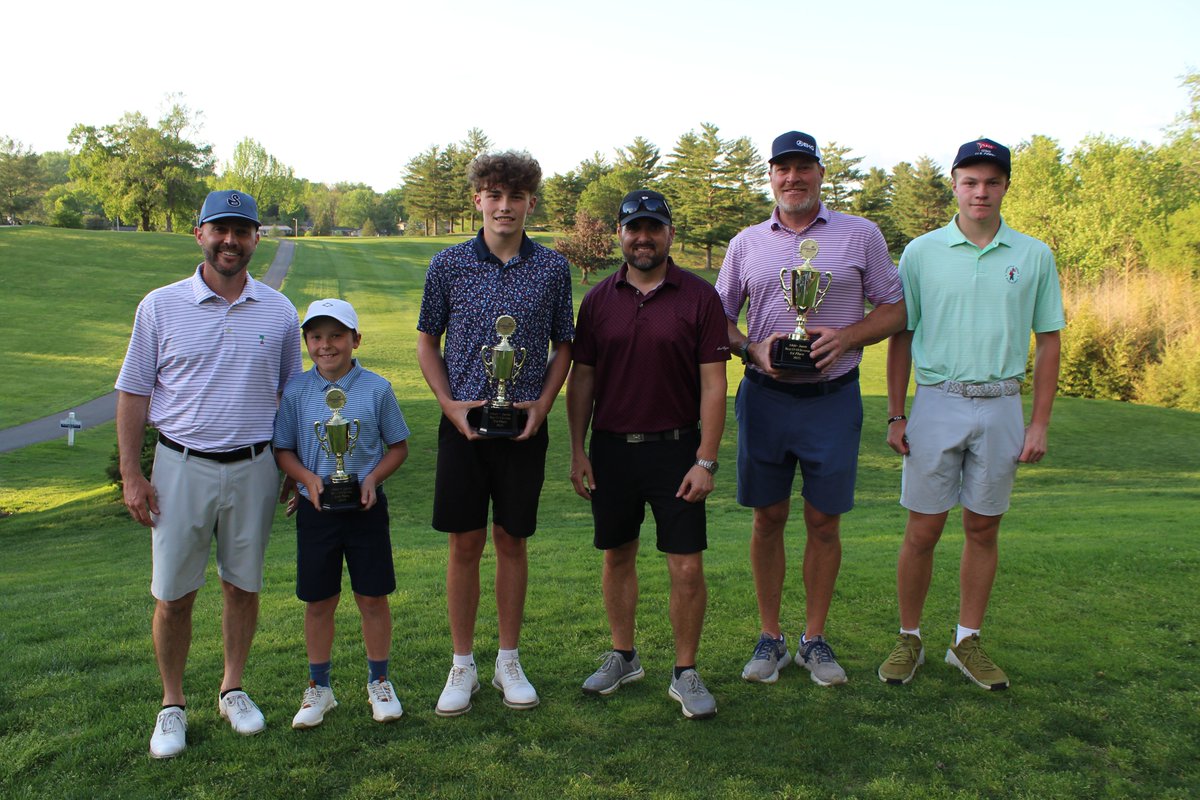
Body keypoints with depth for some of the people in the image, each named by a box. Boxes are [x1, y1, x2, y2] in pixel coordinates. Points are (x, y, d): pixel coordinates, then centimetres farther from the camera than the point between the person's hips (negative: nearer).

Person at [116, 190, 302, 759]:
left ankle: (233, 689, 30)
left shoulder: (279, 312, 4)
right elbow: (133, 393, 2)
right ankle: (172, 706, 22)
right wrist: (131, 474, -3)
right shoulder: (161, 306, 0)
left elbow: (292, 394, 12)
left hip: (254, 468, 1)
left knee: (243, 585, 11)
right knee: (173, 594, 4)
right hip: (182, 466, -1)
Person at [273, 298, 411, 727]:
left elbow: (398, 446, 3)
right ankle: (319, 687, 27)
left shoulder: (376, 389, -4)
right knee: (318, 602, 10)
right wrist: (308, 478, -14)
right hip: (316, 509, 1)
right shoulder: (296, 391, -1)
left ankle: (379, 682, 26)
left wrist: (373, 478, -13)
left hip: (366, 507, -1)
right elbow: (282, 449, 4)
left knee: (373, 598, 7)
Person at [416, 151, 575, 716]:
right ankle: (462, 666, 21)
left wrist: (542, 404, -5)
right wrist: (450, 404, -6)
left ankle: (509, 662, 25)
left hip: (524, 427, 0)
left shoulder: (552, 268, 1)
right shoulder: (448, 265, 0)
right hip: (463, 424, 0)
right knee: (465, 543, 5)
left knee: (511, 541, 10)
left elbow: (563, 346, 9)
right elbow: (427, 343, 7)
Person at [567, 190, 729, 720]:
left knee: (687, 567, -1)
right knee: (617, 556, 14)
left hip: (676, 449, -3)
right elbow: (581, 378, 8)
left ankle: (686, 674, 16)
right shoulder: (599, 298, 5)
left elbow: (713, 384, -6)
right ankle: (623, 656, 32)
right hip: (610, 448, 3)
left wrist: (706, 461, -11)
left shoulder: (699, 297, -4)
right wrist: (577, 451, 3)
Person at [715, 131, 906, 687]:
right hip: (764, 398, 1)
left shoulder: (861, 235, 4)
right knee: (768, 519, 7)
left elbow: (894, 309, 5)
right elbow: (719, 318, 12)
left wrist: (845, 337, -13)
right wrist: (753, 349, -8)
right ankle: (770, 637, 21)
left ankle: (814, 639, 21)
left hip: (833, 399, -1)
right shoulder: (746, 243, 9)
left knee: (824, 523, 5)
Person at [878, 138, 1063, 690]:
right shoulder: (921, 252, 1)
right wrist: (895, 415, -2)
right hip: (937, 403, -1)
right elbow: (901, 337, 3)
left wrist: (1039, 423, 1)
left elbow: (1047, 343, 7)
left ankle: (967, 642, 23)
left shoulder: (1034, 257, 5)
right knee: (923, 530, 2)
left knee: (983, 529, 9)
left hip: (1002, 407, 2)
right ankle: (909, 639, 17)